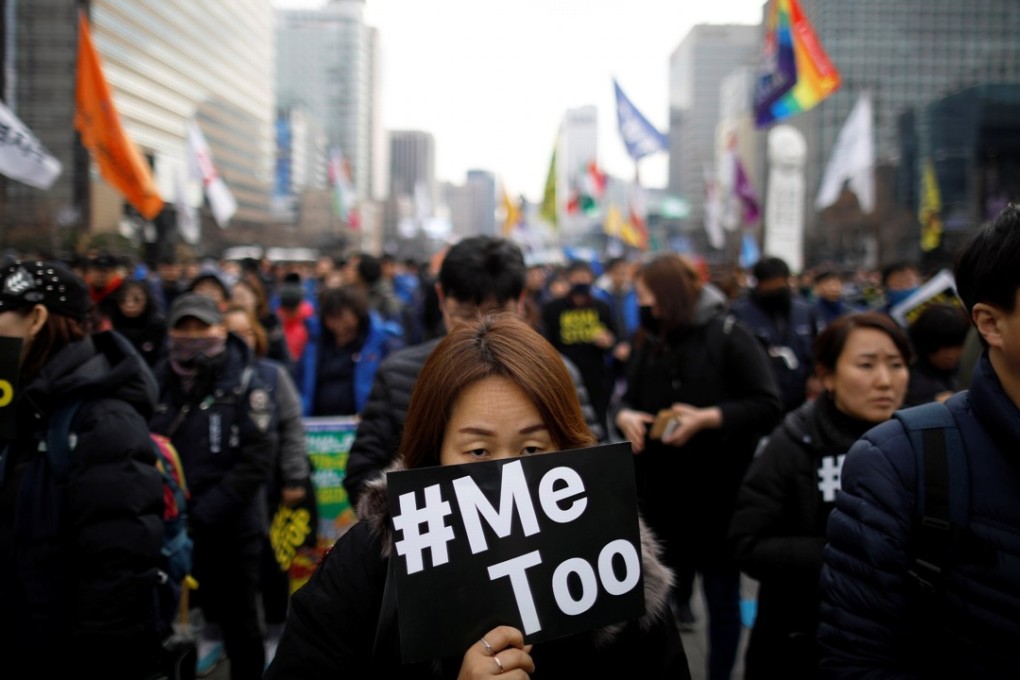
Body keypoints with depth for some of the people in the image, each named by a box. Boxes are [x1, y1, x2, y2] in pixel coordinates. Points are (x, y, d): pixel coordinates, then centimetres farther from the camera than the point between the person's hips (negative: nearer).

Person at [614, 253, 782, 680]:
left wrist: (708, 417, -23)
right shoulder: (648, 342, 8)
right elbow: (630, 398, 14)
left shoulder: (727, 335, -9)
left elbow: (767, 406, -13)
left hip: (718, 492, -5)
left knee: (721, 593, 8)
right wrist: (624, 415, -9)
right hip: (660, 492, 5)